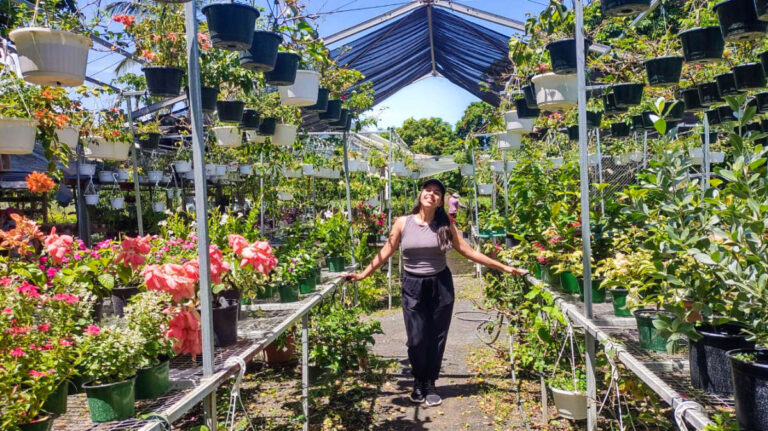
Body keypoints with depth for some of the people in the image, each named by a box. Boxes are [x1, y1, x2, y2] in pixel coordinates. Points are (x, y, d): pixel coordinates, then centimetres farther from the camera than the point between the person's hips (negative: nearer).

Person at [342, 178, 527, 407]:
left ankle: (429, 385, 25)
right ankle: (418, 382, 27)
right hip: (413, 287, -1)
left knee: (436, 338, 5)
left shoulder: (445, 225, -1)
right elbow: (385, 253, 4)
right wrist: (362, 274, 0)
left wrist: (504, 268, 0)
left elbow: (469, 252, 2)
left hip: (441, 286, 1)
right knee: (416, 339, -1)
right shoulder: (403, 223, -2)